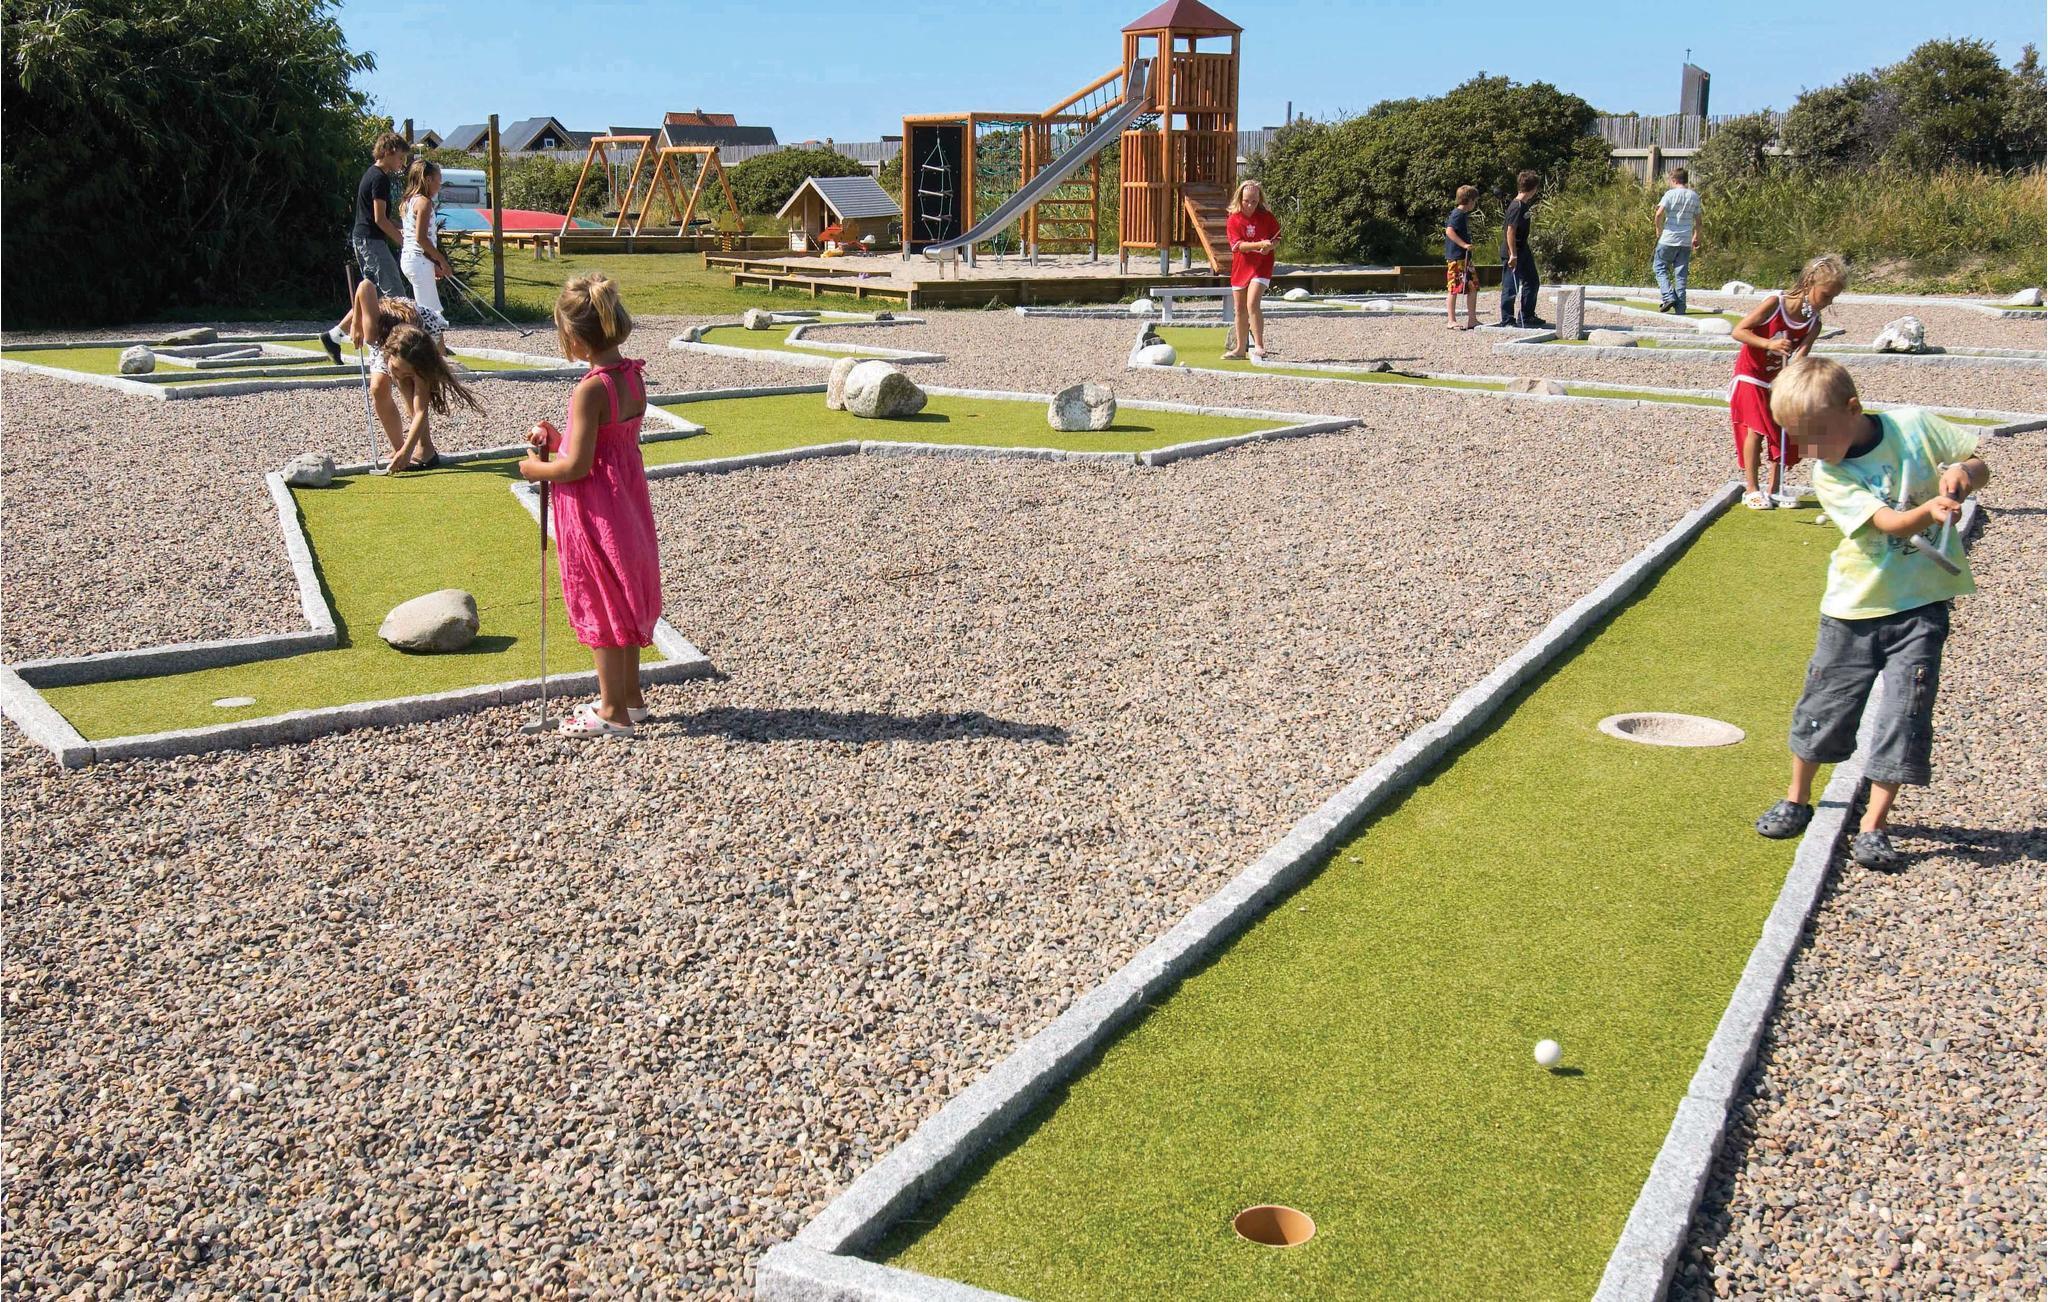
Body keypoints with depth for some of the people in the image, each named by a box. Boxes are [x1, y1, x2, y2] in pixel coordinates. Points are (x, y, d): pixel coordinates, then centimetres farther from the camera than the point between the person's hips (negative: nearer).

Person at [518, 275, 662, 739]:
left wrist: (537, 469, -7)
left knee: (600, 606, 3)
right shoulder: (632, 376, 0)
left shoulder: (590, 391, -24)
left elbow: (578, 466, -23)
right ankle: (630, 695, 31)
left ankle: (613, 711, 13)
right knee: (624, 599, 18)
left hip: (595, 510, -8)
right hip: (627, 500, 8)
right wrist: (558, 440, 8)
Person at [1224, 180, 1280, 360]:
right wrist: (1260, 244, -31)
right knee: (1239, 310, 11)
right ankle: (1240, 348, 25)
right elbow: (1238, 245, -17)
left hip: (1261, 266, -3)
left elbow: (1277, 239, 3)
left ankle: (1259, 345, -18)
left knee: (1252, 303, -22)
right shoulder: (1233, 220, -6)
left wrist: (1270, 246, -20)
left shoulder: (1267, 217, -4)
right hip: (1240, 268, 3)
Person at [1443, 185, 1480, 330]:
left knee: (1473, 287, 11)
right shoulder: (1458, 214, -13)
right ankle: (1452, 322, -2)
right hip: (1456, 257, -10)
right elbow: (1449, 231, -26)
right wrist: (1464, 244, -28)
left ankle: (1472, 319, 17)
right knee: (1454, 289, -6)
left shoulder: (1465, 215, 17)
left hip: (1465, 258, 10)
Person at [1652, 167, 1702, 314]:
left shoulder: (1670, 194, -5)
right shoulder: (1694, 196, 9)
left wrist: (1659, 230, -1)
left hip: (1668, 239, -4)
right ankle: (1680, 308, 5)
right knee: (1681, 274, 6)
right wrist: (1696, 237, 24)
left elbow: (1660, 214, -17)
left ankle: (1668, 297, -8)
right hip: (1686, 241, 4)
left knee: (1659, 267, 9)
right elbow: (1698, 220, 12)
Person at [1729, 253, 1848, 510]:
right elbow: (1739, 331, -23)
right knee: (1755, 429, -11)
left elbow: (1799, 358, -17)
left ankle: (1775, 489, 15)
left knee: (1784, 432, 4)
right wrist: (1769, 344, -36)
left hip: (1780, 380, 6)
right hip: (1751, 375, -5)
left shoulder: (1814, 324, -7)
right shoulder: (1774, 304, -21)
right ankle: (1751, 489, -5)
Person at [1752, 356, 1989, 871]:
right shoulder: (1828, 475, -11)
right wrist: (1929, 510, -43)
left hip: (1922, 602, 0)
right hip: (1855, 603, 1)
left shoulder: (1914, 425, -8)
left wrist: (1962, 475, -19)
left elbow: (1979, 465, 4)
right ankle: (1797, 800, 31)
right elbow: (1886, 521, -24)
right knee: (1824, 704, 8)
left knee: (1904, 714, -4)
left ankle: (1873, 827, 5)